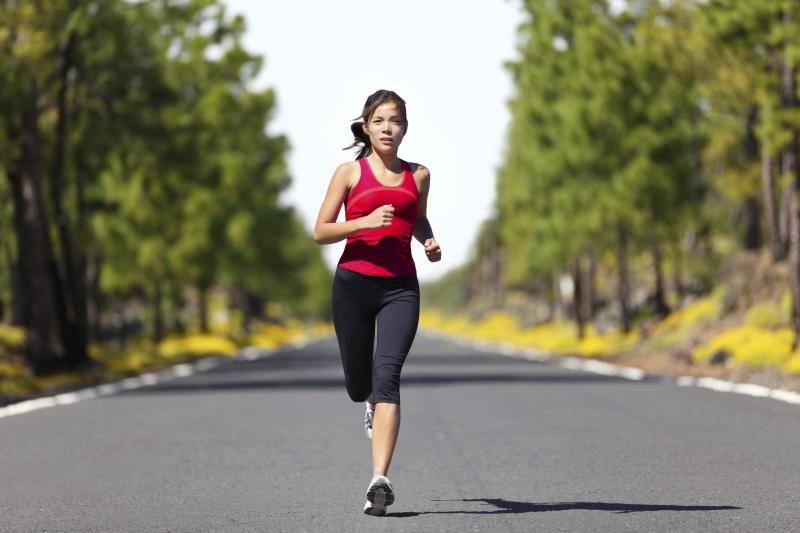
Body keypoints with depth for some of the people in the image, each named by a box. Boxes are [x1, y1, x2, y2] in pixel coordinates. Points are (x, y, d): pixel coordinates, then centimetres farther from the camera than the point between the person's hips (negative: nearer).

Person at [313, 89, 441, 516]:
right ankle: (375, 403, 50)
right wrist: (366, 222, -12)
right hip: (354, 283, 0)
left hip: (400, 287, 0)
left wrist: (429, 242, 8)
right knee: (359, 386, 9)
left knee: (386, 376, -18)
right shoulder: (350, 172, 5)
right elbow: (320, 232, 3)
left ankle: (380, 480, -25)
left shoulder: (418, 175, 11)